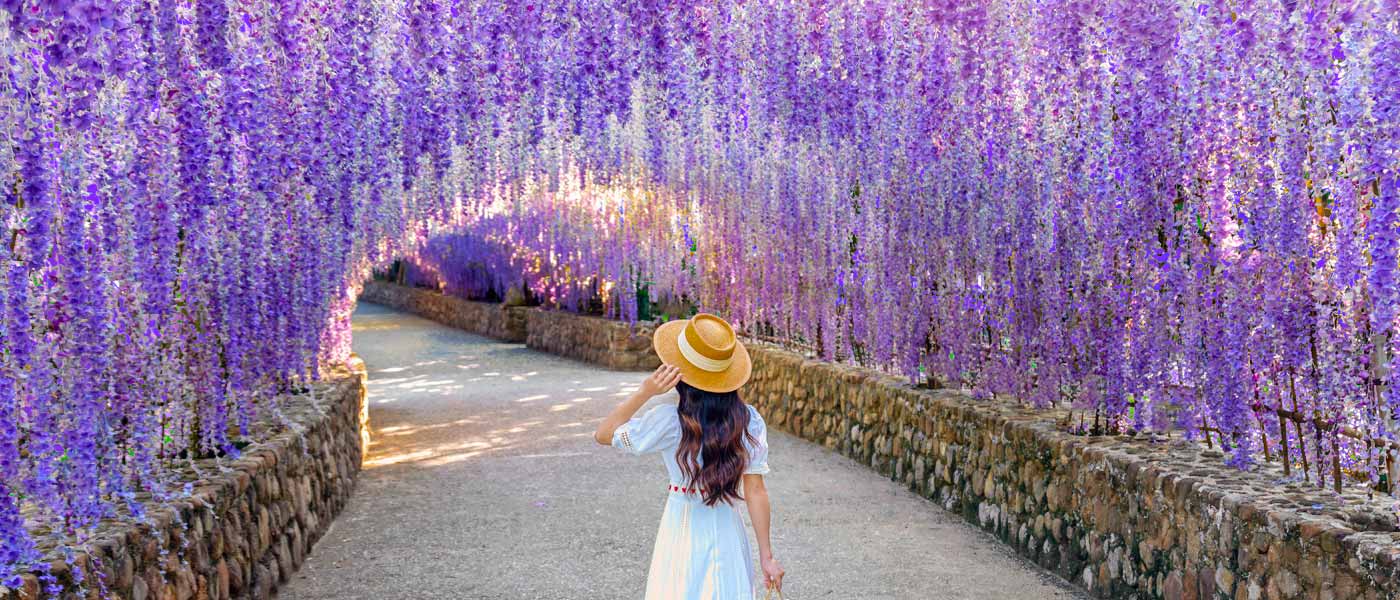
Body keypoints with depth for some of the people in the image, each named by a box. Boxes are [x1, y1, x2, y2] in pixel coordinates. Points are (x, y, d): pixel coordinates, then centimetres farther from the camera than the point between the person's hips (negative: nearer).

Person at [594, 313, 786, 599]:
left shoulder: (668, 422, -16)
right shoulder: (750, 422, -8)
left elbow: (603, 434, -4)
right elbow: (756, 493, -7)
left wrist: (644, 392, -14)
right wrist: (766, 555, 0)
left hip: (683, 533, -3)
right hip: (728, 533, 3)